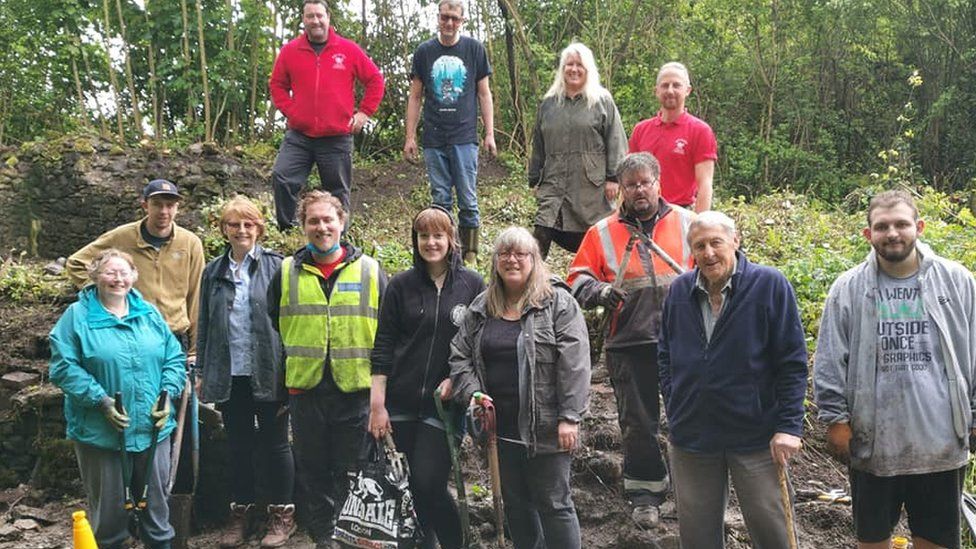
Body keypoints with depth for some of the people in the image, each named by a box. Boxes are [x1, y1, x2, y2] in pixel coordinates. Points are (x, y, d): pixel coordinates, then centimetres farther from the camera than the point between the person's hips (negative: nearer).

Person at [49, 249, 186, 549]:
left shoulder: (150, 314, 8)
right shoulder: (77, 317, -4)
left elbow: (174, 358, 10)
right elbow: (64, 368, -11)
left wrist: (168, 394, -5)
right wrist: (101, 401, -19)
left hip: (152, 428, 4)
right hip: (101, 431, -3)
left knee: (156, 499, 13)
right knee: (109, 505, 8)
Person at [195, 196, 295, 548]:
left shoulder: (276, 267, -3)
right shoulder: (214, 271, 10)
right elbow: (204, 325, 11)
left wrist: (289, 369, -12)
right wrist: (202, 372, 8)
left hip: (267, 373, -3)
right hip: (229, 375, 4)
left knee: (274, 443, 7)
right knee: (239, 446, 14)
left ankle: (282, 514, 18)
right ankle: (241, 512, 25)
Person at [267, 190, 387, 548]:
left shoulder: (370, 270, 3)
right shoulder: (287, 273, 7)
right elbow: (272, 326, 13)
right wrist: (284, 372, 7)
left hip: (356, 389, -1)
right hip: (305, 388, 2)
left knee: (352, 474, 6)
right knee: (313, 473, 10)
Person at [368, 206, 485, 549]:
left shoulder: (472, 285, 1)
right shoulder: (401, 285, 4)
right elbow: (383, 347, 3)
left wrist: (456, 380, -9)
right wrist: (377, 404, -3)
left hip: (444, 404, -2)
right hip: (401, 404, 2)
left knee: (427, 486, -8)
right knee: (405, 488, 7)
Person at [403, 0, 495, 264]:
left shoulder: (475, 49, 4)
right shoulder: (424, 52, 6)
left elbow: (484, 94, 7)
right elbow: (415, 97, 10)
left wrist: (490, 134, 1)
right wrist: (410, 137, 5)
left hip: (465, 138, -1)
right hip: (434, 141, 1)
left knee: (468, 201, -1)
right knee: (440, 200, 6)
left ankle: (470, 257, 7)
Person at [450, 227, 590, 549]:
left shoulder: (558, 303, -7)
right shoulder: (481, 307, 10)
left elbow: (574, 364, -13)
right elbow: (460, 355, 14)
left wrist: (569, 417, -18)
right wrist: (472, 393, -3)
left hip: (545, 427, -5)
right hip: (501, 426, 6)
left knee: (553, 504, 1)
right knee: (515, 504, 16)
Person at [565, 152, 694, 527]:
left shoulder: (687, 223, 5)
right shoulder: (603, 232, 5)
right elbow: (578, 277, 7)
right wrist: (599, 291, -13)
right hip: (629, 343, 0)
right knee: (637, 422, 8)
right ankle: (644, 495, 22)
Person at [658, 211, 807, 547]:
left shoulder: (770, 285, -8)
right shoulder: (679, 291, 4)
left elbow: (793, 363, -8)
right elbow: (665, 355, 16)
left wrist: (789, 427, -13)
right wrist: (673, 409, 7)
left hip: (756, 436, -4)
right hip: (690, 437, 4)